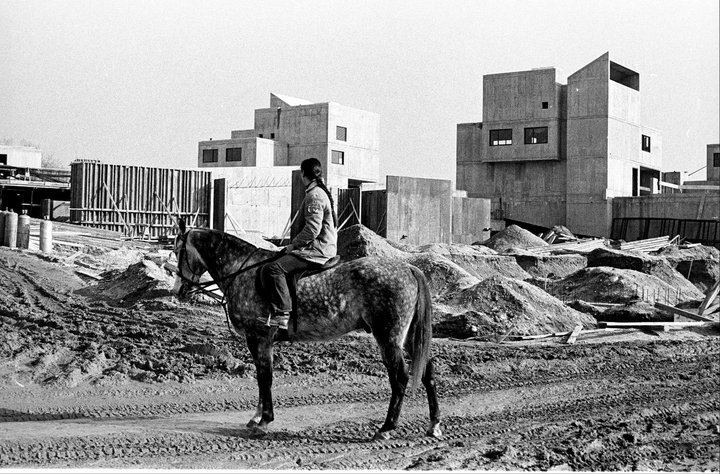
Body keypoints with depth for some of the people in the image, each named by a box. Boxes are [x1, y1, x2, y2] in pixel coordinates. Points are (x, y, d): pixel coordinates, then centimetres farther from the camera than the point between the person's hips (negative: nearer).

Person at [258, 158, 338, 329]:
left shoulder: (314, 196, -14)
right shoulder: (321, 192, 19)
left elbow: (312, 229, -22)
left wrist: (293, 245, -12)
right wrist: (295, 244, 20)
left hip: (317, 251, -11)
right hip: (323, 249, 11)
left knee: (272, 269, -23)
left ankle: (282, 314, -28)